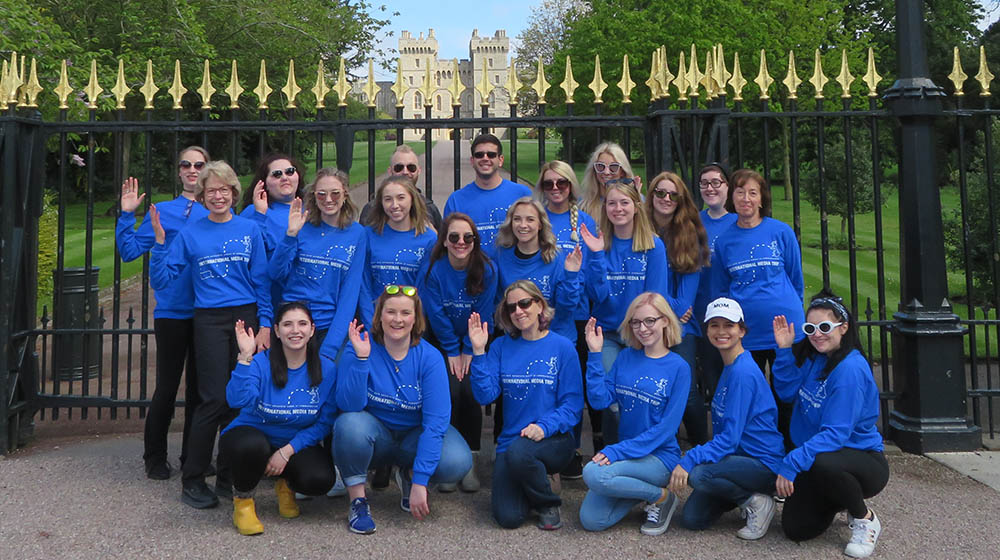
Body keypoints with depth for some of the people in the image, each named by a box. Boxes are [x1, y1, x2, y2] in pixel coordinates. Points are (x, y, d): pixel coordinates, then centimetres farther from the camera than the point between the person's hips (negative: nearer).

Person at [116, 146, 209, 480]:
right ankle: (155, 457, 20)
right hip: (172, 311, -1)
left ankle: (194, 455, 24)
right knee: (167, 387, 3)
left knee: (199, 387, 11)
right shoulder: (162, 211, 4)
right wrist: (127, 215, -8)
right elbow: (130, 251, 1)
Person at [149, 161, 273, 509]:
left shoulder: (250, 230, 7)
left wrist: (265, 325, -1)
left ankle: (228, 477, 17)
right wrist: (160, 242, -10)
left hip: (247, 317, 2)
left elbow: (262, 281, 7)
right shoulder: (190, 234, 6)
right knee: (215, 399, -7)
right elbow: (160, 280, 2)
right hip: (210, 321, -1)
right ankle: (192, 481, 7)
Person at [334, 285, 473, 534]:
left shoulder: (430, 357, -15)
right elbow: (349, 406, -23)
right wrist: (361, 358, -36)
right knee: (350, 424, -35)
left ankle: (408, 476, 7)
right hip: (375, 434, -1)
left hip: (414, 436, 1)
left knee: (457, 462, -28)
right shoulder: (359, 348, -15)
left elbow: (435, 421, -20)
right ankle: (358, 500, -10)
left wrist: (419, 482, -27)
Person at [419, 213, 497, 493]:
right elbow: (436, 314, -9)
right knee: (451, 390, -18)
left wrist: (469, 351, -9)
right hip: (443, 342, 0)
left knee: (470, 390, -17)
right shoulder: (434, 269, -14)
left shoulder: (487, 269, -13)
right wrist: (451, 351, -8)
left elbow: (482, 315, -8)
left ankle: (469, 460, -3)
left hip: (476, 343, 0)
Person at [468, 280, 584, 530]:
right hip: (511, 441, 2)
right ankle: (515, 488, 20)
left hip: (554, 441, -2)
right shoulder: (502, 347, 5)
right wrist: (479, 352, -12)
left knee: (518, 452, -36)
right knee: (508, 518, -17)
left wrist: (544, 427, -21)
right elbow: (485, 395, -4)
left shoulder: (562, 347, -3)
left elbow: (573, 404, -5)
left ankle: (547, 503, -4)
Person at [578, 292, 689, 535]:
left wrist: (619, 450, -20)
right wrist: (595, 354, -11)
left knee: (593, 473, -28)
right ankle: (641, 487, 15)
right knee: (591, 520, -8)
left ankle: (660, 496, -4)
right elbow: (600, 400, -3)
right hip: (627, 455, 5)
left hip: (661, 457, -5)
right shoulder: (625, 357, 5)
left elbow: (667, 426, -14)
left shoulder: (678, 367, -9)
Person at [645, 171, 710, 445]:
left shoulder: (690, 235, 6)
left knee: (687, 390, -12)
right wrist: (672, 306, -6)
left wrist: (678, 311, -8)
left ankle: (703, 449, 7)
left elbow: (691, 276, 3)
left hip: (680, 322, 0)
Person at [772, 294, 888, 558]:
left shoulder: (851, 368, -24)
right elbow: (787, 391, -1)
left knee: (822, 464, -41)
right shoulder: (813, 357, 1)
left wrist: (791, 463, -33)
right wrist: (785, 350, -11)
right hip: (816, 456, 7)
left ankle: (865, 519, -9)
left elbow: (836, 433, -27)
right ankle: (838, 500, 29)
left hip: (863, 459, -7)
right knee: (795, 529, -2)